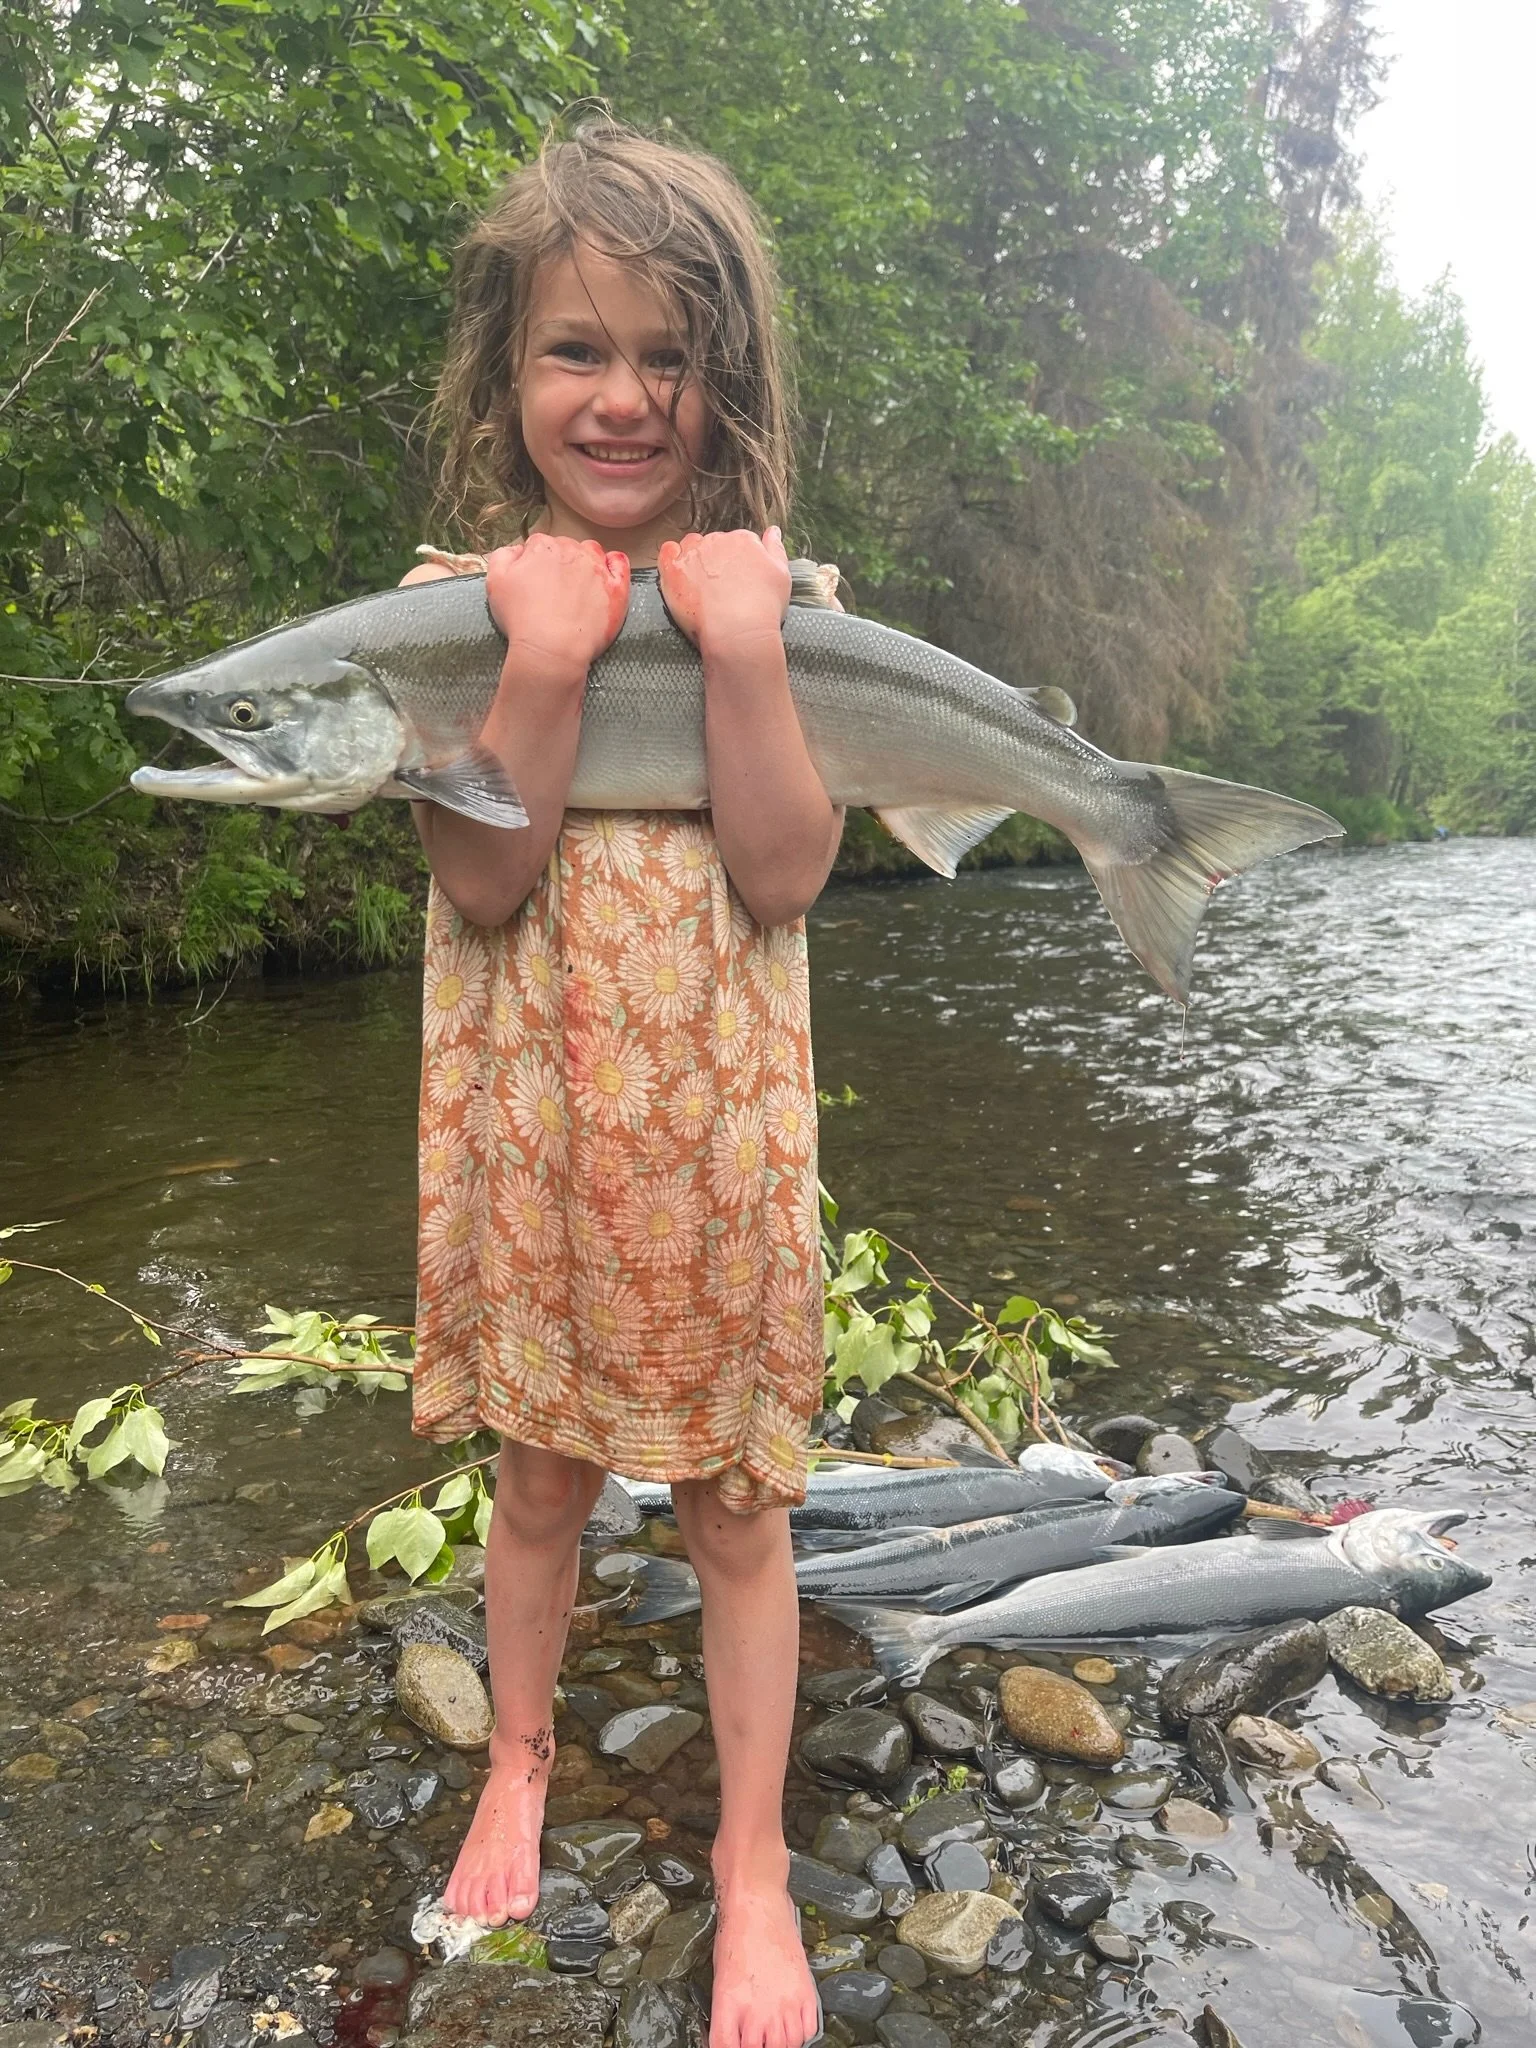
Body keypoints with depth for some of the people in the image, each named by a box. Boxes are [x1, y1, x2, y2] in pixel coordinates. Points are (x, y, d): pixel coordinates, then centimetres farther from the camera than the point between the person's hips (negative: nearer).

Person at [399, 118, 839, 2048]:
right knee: (540, 1471, 18)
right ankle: (518, 1763, 46)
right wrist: (546, 660, -23)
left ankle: (753, 1862, 31)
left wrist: (739, 644, -22)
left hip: (717, 1115, 0)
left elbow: (787, 873, -12)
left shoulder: (767, 586, -3)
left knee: (736, 1504, 10)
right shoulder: (469, 599, -3)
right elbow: (485, 882, -13)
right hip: (533, 1113, 1)